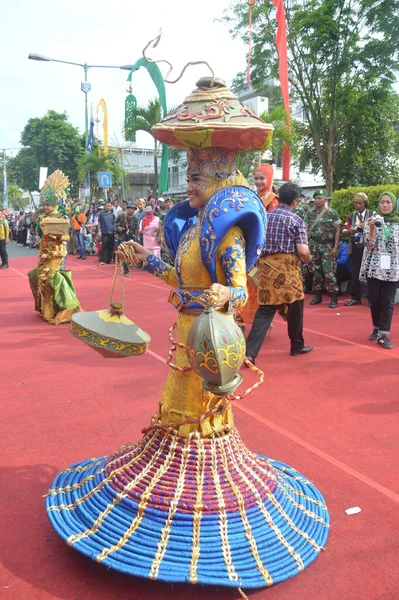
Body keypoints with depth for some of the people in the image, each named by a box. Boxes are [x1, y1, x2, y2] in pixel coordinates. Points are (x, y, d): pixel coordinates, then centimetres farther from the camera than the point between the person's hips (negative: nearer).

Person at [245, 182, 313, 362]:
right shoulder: (296, 220, -6)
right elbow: (303, 251, -13)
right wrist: (307, 260, 8)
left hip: (266, 266, 4)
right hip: (287, 268, -4)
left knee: (265, 310, 5)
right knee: (294, 308, 15)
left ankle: (250, 351, -7)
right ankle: (297, 346, 31)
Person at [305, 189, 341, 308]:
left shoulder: (332, 213, -3)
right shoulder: (310, 213, 6)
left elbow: (338, 230, -2)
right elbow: (307, 230, 9)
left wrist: (335, 247, -9)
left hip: (327, 245, -3)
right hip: (313, 245, 4)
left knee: (329, 272, -9)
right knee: (316, 271, 8)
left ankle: (334, 297, -2)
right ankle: (318, 295, 19)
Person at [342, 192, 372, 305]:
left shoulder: (372, 215, 2)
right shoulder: (351, 216, 12)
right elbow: (344, 233, 7)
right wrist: (349, 231, -15)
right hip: (355, 248, 3)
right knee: (355, 274, 6)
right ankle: (355, 298, 15)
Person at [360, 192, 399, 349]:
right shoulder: (372, 221, 1)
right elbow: (369, 245, -7)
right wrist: (372, 229, -22)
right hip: (374, 267, 0)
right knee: (374, 301, 6)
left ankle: (383, 335, 2)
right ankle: (376, 328, 26)